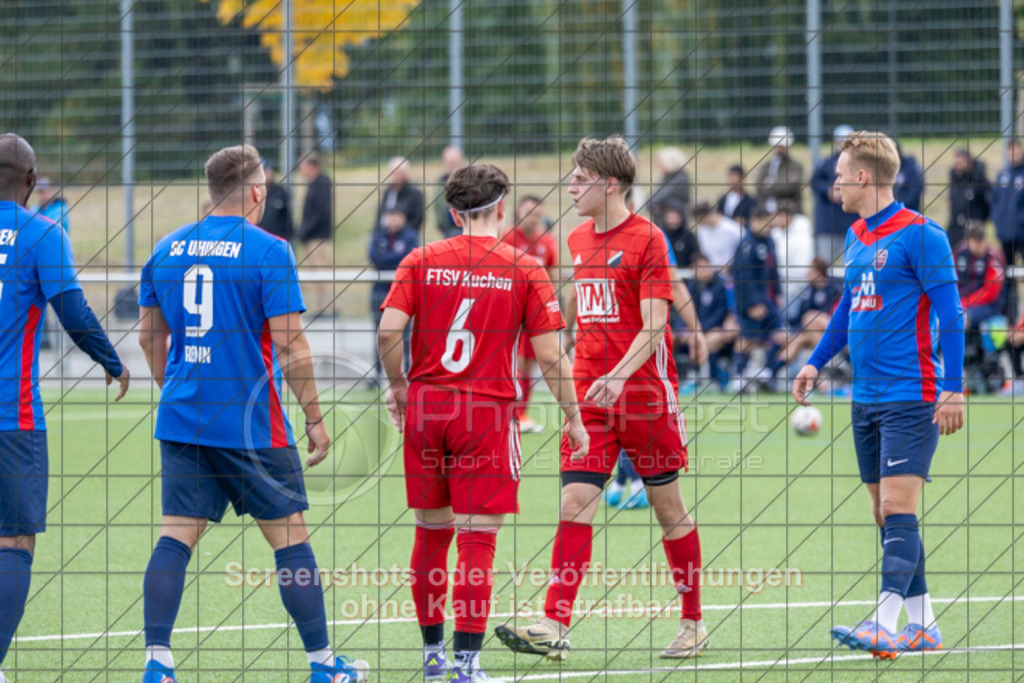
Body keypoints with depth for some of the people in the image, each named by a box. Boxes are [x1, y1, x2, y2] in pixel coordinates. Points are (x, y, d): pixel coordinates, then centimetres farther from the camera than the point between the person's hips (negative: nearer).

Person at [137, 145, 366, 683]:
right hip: (251, 424, -4)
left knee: (176, 537, 3)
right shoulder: (268, 251, -9)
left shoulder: (167, 250, 7)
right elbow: (290, 344, -12)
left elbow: (149, 335, 16)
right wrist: (315, 419, -4)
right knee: (290, 538, 5)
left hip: (182, 417, 5)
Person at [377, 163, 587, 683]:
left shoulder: (421, 261, 3)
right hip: (487, 412, -3)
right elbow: (550, 356, -4)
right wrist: (573, 418, 7)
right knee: (477, 541, -3)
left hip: (424, 406, 3)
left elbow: (388, 331, -6)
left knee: (431, 532, 15)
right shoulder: (524, 269, -2)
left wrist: (397, 386, 11)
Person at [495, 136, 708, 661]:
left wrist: (618, 376, -28)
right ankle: (554, 627, -14)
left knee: (669, 508, 5)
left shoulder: (647, 240, -9)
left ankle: (693, 623, 17)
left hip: (645, 395, -5)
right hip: (589, 395, 5)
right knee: (575, 504, -7)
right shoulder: (577, 241, 11)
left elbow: (653, 327, -15)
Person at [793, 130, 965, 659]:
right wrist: (816, 361, 20)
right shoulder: (856, 238, 14)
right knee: (886, 515, 8)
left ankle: (884, 626, -21)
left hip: (911, 397, -8)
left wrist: (952, 389, -17)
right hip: (866, 397, 8)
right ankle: (922, 625, 13)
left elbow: (949, 314, -13)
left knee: (897, 506, -14)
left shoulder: (920, 235, -11)